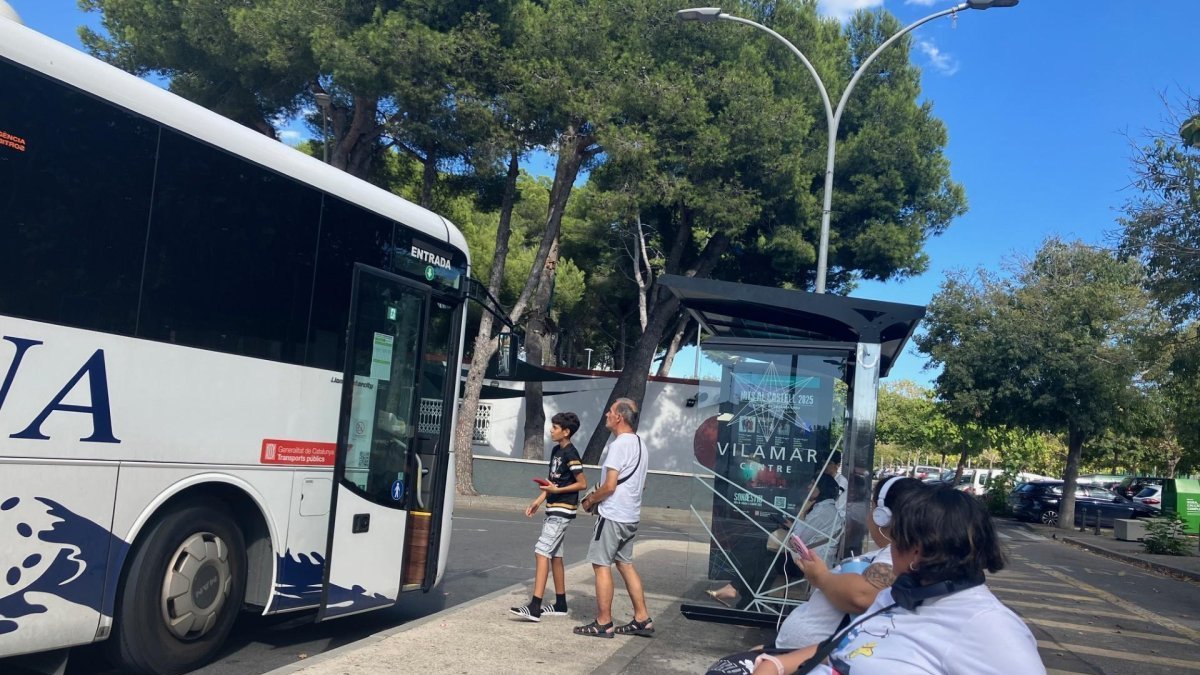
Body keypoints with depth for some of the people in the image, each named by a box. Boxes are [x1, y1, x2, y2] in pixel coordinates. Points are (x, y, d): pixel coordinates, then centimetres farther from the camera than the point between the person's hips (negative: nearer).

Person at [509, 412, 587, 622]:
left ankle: (534, 608, -18)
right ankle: (560, 605, 23)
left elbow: (582, 483, -14)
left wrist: (557, 490, -20)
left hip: (562, 511, -10)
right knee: (554, 555, 13)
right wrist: (539, 500, 13)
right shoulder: (556, 450, 12)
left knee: (542, 552, -15)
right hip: (553, 509, 10)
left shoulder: (571, 454, -15)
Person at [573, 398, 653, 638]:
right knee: (625, 563, 15)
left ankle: (603, 623, 2)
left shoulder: (618, 445, -17)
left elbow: (609, 486, -21)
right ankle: (642, 619, 15)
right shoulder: (639, 444, 13)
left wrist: (591, 500, -3)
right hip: (631, 515, 9)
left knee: (601, 564, -2)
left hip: (612, 515, -9)